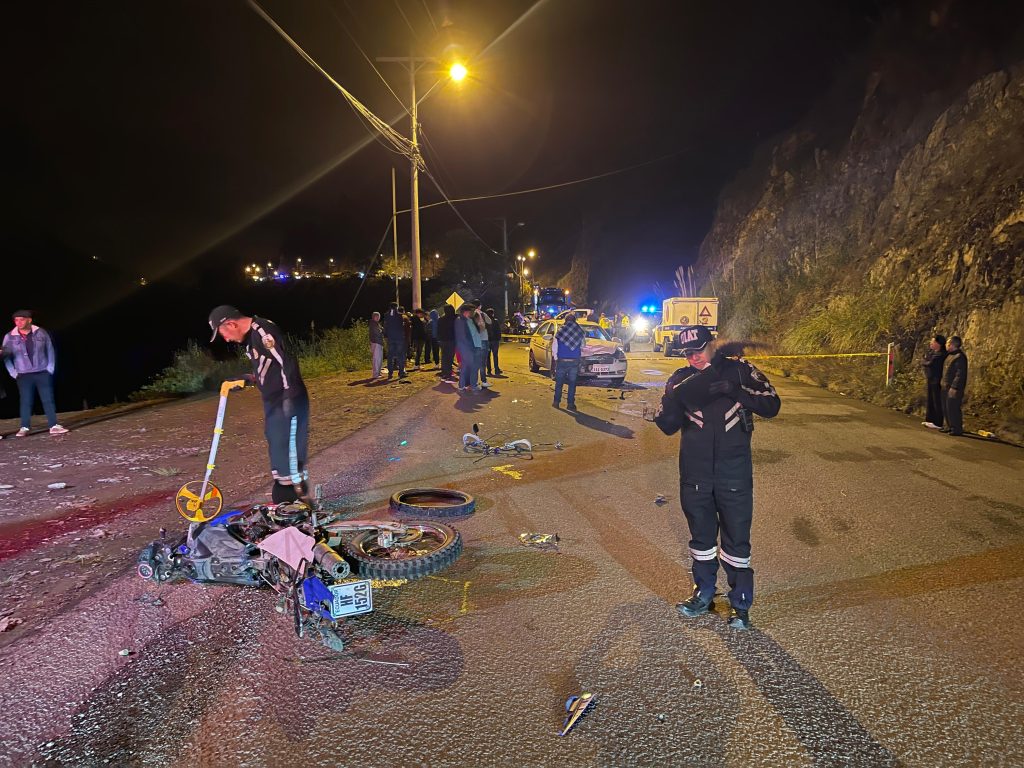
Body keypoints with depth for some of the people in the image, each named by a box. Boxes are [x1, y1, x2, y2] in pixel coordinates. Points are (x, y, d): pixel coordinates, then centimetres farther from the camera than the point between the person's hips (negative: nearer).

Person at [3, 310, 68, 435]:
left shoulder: (41, 333, 0)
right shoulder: (9, 337, -1)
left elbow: (50, 350, 7)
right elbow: (6, 356, 6)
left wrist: (50, 368, 2)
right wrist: (13, 373, -1)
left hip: (43, 373, 0)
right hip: (24, 375, 0)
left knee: (48, 400, 0)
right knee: (26, 402, 1)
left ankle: (53, 426, 2)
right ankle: (24, 428, 8)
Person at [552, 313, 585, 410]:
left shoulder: (560, 332, -4)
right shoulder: (580, 332, -2)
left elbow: (554, 348, -2)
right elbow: (583, 347, 6)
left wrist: (555, 358, 10)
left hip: (561, 361, 0)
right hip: (574, 362, 0)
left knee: (559, 382, 12)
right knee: (572, 383, 7)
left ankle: (556, 402, 15)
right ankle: (570, 404, 8)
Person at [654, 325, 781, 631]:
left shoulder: (739, 371, -5)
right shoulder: (681, 380, 1)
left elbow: (771, 405, -11)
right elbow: (668, 427, -2)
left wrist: (735, 391, -24)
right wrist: (670, 407, -24)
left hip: (734, 471, -3)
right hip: (695, 473, 3)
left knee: (736, 538, 4)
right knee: (701, 534, 16)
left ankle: (741, 604, 20)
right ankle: (703, 594, 33)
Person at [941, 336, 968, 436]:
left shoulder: (959, 357, -16)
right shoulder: (950, 355, 15)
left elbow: (960, 374, -20)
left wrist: (954, 387, -23)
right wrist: (944, 383, 19)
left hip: (954, 387, -10)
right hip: (946, 386, 10)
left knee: (953, 408, -7)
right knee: (946, 408, 15)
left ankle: (957, 429, -1)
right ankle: (949, 426, 25)